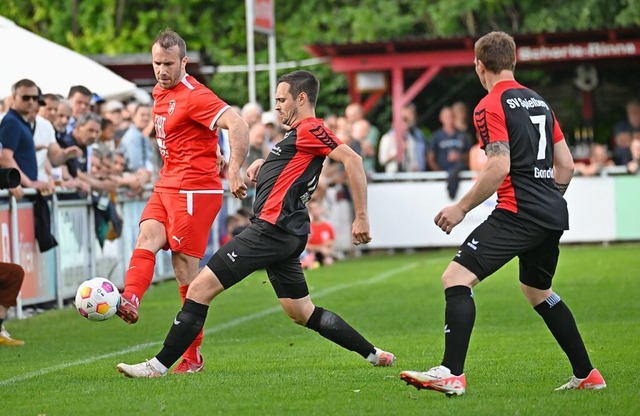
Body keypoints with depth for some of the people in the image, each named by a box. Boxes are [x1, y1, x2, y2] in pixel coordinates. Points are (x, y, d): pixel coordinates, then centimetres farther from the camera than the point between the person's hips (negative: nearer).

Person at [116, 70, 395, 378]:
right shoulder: (300, 134, 21)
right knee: (302, 314, 18)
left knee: (201, 287, -11)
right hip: (286, 234, 11)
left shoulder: (309, 130, -9)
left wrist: (361, 217, -21)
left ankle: (159, 365, -11)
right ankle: (372, 354, 20)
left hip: (272, 229, -11)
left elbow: (352, 159, -20)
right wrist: (263, 163, 16)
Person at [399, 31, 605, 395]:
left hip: (518, 212, -9)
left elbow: (500, 167, -17)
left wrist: (462, 208, -9)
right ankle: (587, 375, 28)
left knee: (457, 278, -12)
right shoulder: (539, 102, 18)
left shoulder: (491, 106, -6)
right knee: (538, 291, 26)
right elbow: (566, 165, 18)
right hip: (552, 215, 9)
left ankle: (452, 374, -24)